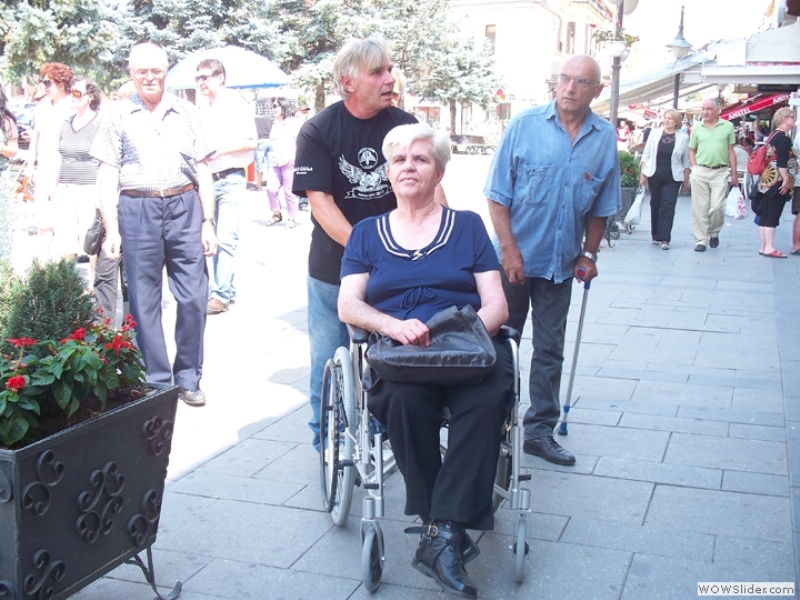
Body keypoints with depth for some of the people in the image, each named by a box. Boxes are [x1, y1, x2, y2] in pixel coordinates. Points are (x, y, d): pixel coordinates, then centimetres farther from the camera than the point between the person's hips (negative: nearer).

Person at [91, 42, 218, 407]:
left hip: (184, 207, 1)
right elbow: (108, 175, 3)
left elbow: (203, 171, 11)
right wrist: (111, 229, -4)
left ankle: (188, 377, 14)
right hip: (137, 210, -1)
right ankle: (157, 381, 16)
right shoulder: (119, 117, 6)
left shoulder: (186, 114, 10)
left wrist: (208, 222, 5)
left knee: (194, 297, 0)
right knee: (144, 302, 4)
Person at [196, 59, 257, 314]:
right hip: (208, 179, 7)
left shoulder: (236, 104, -5)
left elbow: (250, 141, -10)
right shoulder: (204, 111, 15)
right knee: (213, 237, 9)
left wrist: (220, 149, -15)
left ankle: (222, 294, -10)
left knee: (226, 238, -10)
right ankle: (226, 289, 17)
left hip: (231, 179, -7)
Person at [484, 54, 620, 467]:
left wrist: (589, 254, 4)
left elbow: (600, 206, 10)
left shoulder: (605, 138, 0)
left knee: (550, 350, 10)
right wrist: (509, 251, -14)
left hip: (561, 263, 3)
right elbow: (497, 196, -8)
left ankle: (539, 430, 21)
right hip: (514, 259, -3)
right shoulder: (524, 125, -8)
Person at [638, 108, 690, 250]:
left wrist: (686, 180, 4)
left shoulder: (683, 137, -1)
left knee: (668, 206, -9)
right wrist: (643, 174, 2)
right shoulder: (655, 133, 3)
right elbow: (646, 155, 6)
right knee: (655, 205, 10)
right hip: (654, 176, 2)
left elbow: (686, 161, 4)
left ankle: (665, 239, -10)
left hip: (672, 177, -2)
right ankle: (655, 236, 22)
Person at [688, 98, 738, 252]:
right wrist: (695, 168, 1)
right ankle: (701, 240, 9)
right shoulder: (697, 127, 6)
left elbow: (731, 151, 7)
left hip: (720, 172, -1)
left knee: (717, 206, -7)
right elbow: (691, 150, 13)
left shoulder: (727, 126, 3)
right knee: (700, 208, 2)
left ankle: (714, 233, 19)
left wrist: (734, 173, 5)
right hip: (700, 172, 1)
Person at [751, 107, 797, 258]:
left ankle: (764, 247, 11)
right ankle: (769, 247, -8)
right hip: (777, 181, -9)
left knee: (765, 215, 7)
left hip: (767, 180, 9)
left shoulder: (774, 135, 17)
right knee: (772, 215, -8)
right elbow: (782, 162, -20)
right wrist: (786, 180, -20)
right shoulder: (784, 137, -11)